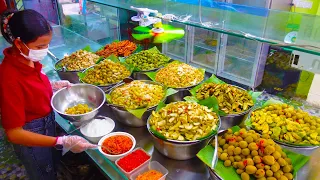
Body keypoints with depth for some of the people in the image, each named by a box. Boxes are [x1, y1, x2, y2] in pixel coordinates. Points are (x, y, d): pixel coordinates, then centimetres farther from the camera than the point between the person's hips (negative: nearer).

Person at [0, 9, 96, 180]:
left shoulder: (29, 60, -10)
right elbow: (14, 133, -29)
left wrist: (54, 85, -4)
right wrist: (64, 142, -33)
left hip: (47, 125, 7)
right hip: (33, 138, -7)